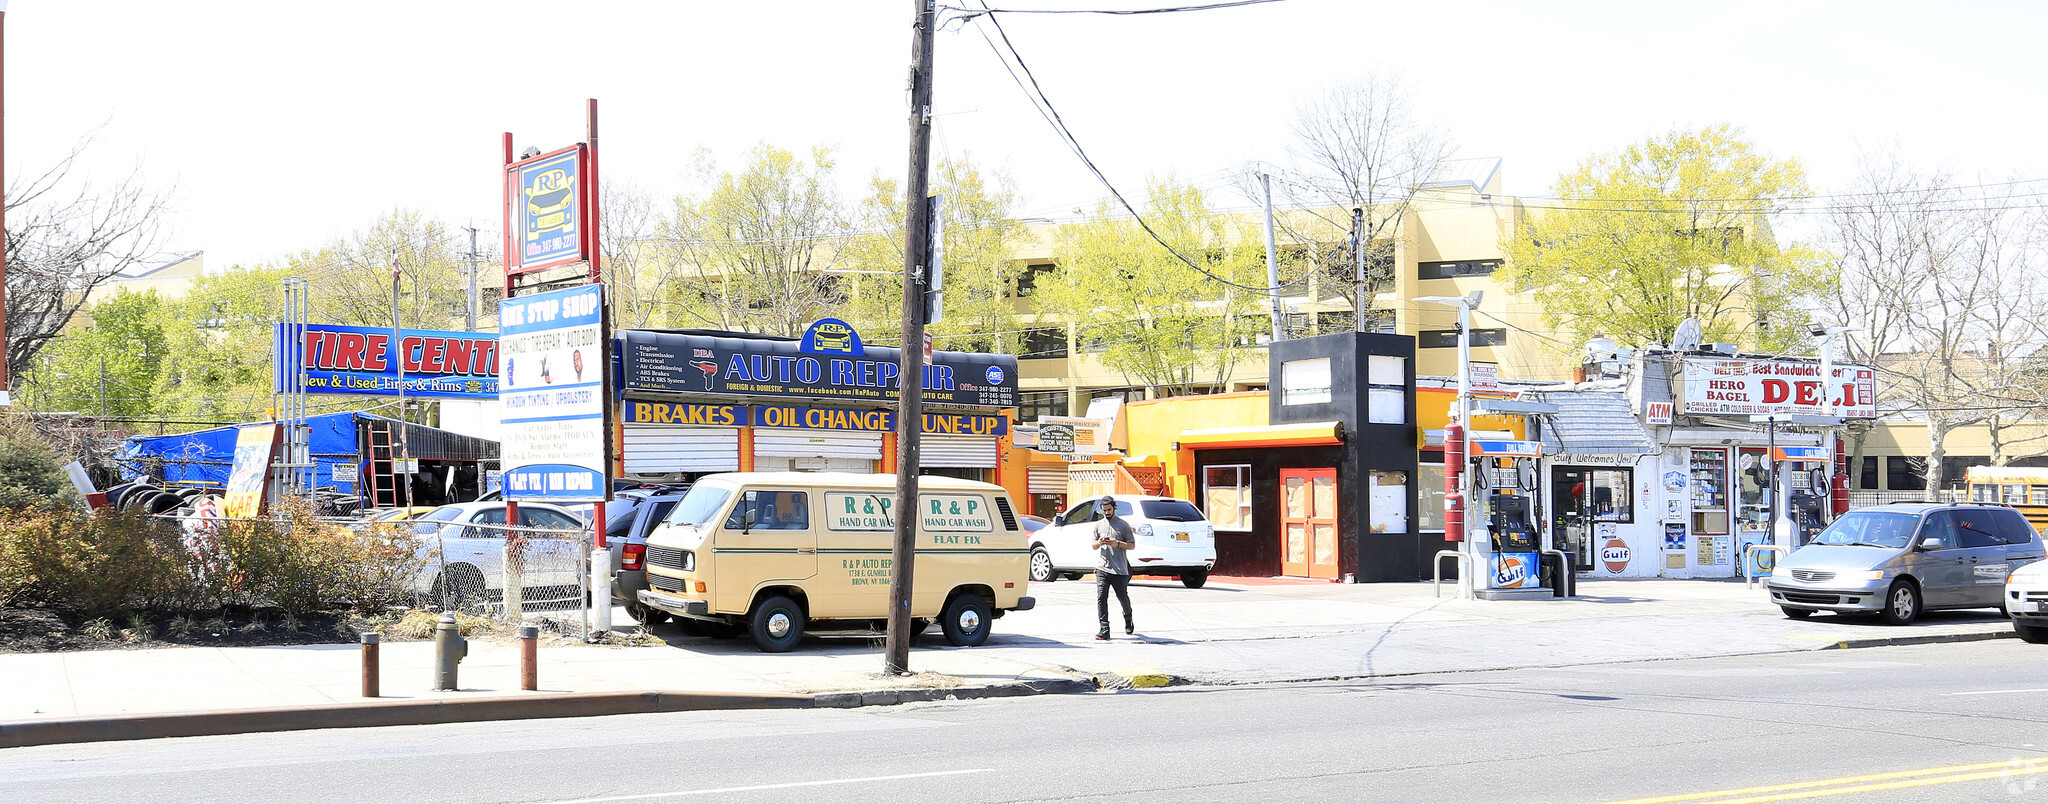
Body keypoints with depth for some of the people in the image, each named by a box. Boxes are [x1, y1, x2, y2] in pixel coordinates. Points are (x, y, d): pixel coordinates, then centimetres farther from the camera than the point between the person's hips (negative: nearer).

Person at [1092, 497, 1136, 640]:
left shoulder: (1123, 525, 4)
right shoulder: (1099, 525, 13)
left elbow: (1132, 545, 3)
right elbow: (1093, 545, 18)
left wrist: (1118, 544, -14)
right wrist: (1099, 543, -5)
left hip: (1119, 569, -2)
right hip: (1102, 568, 2)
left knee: (1123, 597, 9)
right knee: (1101, 598, -11)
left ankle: (1128, 618, 39)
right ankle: (1104, 629, -11)